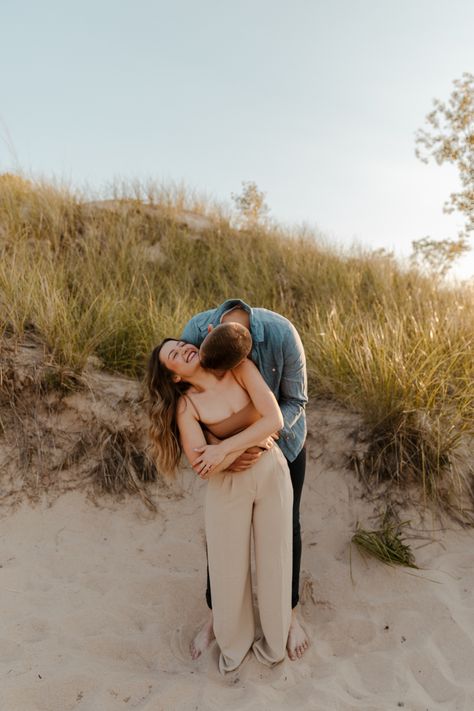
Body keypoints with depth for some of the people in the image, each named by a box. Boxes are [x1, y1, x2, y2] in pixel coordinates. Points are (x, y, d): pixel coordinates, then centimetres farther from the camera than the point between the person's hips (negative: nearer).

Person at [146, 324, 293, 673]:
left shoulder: (241, 369, -13)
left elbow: (275, 420, -21)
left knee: (274, 558, 16)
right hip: (227, 485, 0)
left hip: (272, 472, 1)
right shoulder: (186, 405, -12)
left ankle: (274, 641, 42)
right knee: (229, 565, 14)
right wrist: (256, 436, -20)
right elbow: (203, 467, -21)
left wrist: (225, 447, -23)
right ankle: (234, 642, 43)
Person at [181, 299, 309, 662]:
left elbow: (295, 400, -20)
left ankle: (290, 613, 36)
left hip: (281, 435, -1)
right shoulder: (196, 331, -30)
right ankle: (216, 615, 34)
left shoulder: (281, 334, -35)